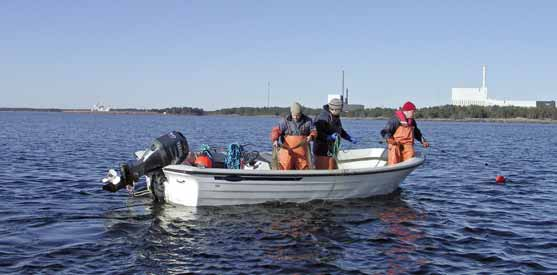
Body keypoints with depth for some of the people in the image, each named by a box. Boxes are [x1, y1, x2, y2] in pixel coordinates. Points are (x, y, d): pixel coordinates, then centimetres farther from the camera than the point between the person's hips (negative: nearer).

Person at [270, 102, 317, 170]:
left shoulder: (308, 121, 6)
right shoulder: (285, 121, -1)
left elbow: (314, 131, 8)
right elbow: (276, 130, -7)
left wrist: (311, 136, -15)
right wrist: (275, 140, -26)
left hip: (301, 152, 2)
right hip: (288, 150, -2)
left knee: (304, 168, 8)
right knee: (285, 168, -8)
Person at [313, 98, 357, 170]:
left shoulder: (336, 117, 11)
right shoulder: (322, 117, -19)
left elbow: (340, 130, 25)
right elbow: (317, 134, -25)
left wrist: (350, 138, 15)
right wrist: (329, 137, -34)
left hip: (331, 150, 9)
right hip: (322, 150, -9)